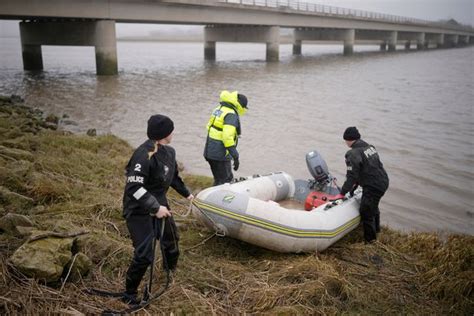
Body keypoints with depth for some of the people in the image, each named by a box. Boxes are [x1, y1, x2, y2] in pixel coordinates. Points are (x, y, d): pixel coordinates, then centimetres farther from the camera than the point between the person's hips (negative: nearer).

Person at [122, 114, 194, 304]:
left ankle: (171, 273, 51)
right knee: (144, 255, -10)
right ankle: (129, 294, 12)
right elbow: (134, 188, -30)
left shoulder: (169, 152, 1)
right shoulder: (144, 155, -27)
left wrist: (186, 193, 29)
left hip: (159, 205, 9)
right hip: (139, 210, -9)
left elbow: (173, 177, 19)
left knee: (171, 240, 23)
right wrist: (155, 207, -32)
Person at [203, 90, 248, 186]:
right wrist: (235, 156, -24)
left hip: (209, 152, 9)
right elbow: (227, 137, -27)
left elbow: (209, 127, 17)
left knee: (228, 178, 21)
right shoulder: (231, 114, -18)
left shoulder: (218, 109, 11)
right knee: (222, 182, 2)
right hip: (220, 155, -9)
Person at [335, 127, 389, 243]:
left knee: (365, 212, 3)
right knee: (373, 206, 31)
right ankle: (376, 228, 53)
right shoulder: (370, 147, 9)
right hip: (383, 182, 10)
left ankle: (370, 240, 15)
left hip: (373, 187, -10)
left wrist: (342, 193, -12)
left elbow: (352, 176, -20)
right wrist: (357, 183, 22)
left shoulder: (354, 154, -19)